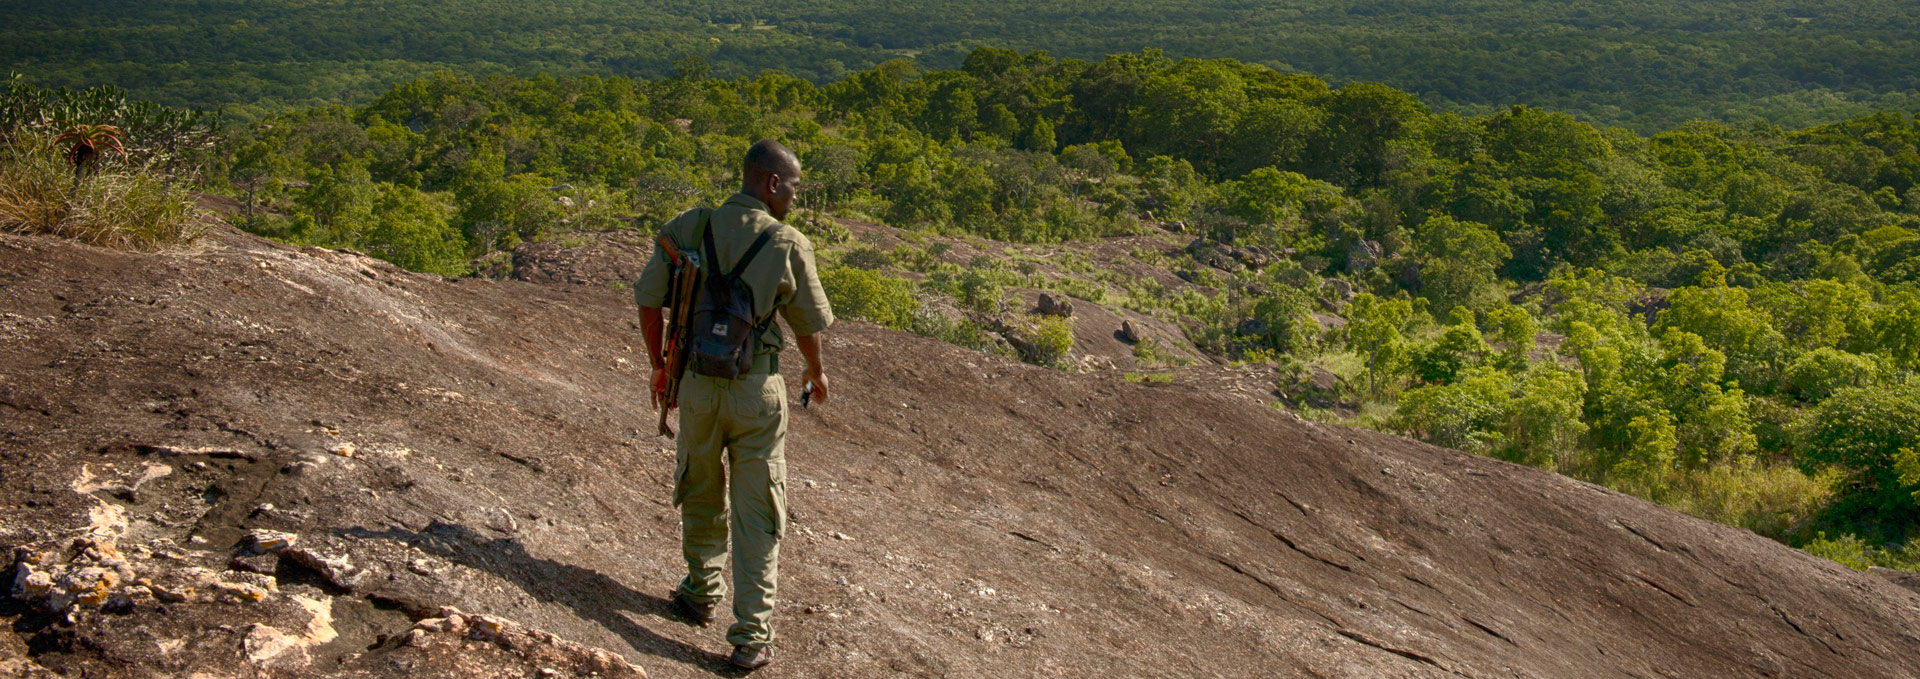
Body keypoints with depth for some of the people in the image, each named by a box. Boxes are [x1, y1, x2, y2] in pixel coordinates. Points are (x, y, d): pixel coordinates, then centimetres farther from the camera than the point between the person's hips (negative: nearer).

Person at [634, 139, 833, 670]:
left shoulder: (686, 228, -3)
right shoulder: (788, 245, -11)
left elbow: (647, 299, 2)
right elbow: (809, 324, -1)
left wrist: (658, 364, 17)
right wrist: (816, 372, 20)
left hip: (697, 381, 3)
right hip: (757, 387, -3)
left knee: (701, 495, 23)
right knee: (757, 512, 5)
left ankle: (701, 594, 40)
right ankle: (752, 636, 7)